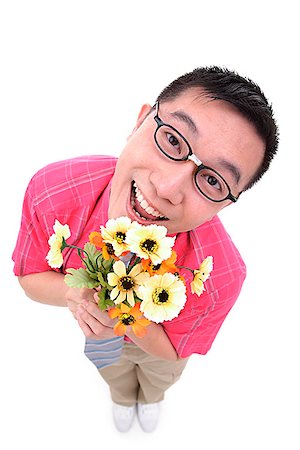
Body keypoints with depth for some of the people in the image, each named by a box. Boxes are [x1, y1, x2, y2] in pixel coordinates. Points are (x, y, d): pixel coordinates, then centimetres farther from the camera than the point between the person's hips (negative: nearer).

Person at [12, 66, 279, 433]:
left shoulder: (221, 277, -45)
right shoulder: (51, 190, -42)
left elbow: (173, 350, -23)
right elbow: (30, 277, -20)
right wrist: (74, 292, -42)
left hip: (156, 337, -1)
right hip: (97, 332, 2)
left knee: (161, 377, 37)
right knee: (115, 375, 38)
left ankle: (151, 397, 77)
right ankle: (123, 397, 77)